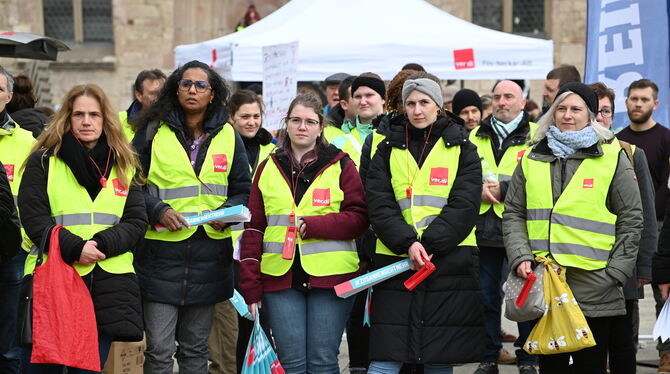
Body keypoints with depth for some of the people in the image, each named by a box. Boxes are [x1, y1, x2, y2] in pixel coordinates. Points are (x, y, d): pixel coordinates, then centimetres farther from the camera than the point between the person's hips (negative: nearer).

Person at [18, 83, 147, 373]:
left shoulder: (124, 166, 14)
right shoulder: (43, 161, 5)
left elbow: (136, 222, 7)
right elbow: (34, 218, -4)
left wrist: (102, 244, -11)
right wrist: (75, 249, -17)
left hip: (108, 285, 3)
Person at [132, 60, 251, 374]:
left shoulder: (228, 136, 10)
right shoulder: (154, 133, 2)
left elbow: (243, 189, 14)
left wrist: (227, 212, -6)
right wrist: (158, 210, -13)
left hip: (208, 253, 3)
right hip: (162, 250, -3)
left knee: (195, 349, 13)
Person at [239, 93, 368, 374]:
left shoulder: (340, 165, 5)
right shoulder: (268, 168, 12)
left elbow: (358, 218, -2)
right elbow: (253, 228, 9)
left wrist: (312, 224, -15)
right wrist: (251, 287, 2)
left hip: (331, 277, -2)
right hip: (281, 277, 2)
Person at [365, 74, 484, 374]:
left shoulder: (461, 148, 7)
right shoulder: (389, 149, 10)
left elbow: (463, 206, -4)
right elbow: (379, 205, 0)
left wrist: (428, 244, -15)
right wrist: (407, 243, -15)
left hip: (449, 263, -1)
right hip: (395, 260, 1)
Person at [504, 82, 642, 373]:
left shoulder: (612, 158, 3)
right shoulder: (533, 159, 11)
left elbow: (631, 219, 2)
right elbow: (513, 214, 12)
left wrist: (615, 273, -5)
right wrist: (520, 257, -3)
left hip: (595, 289, -3)